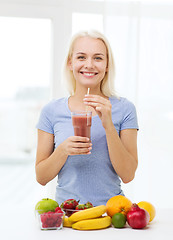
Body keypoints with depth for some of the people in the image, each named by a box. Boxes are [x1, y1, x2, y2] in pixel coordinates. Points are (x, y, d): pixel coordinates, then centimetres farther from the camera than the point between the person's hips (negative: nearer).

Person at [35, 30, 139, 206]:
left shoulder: (124, 109, 1)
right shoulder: (51, 111, 3)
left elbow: (128, 175, -5)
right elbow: (41, 177, 4)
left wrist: (108, 125, -14)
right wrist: (63, 150, -14)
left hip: (110, 208, 0)